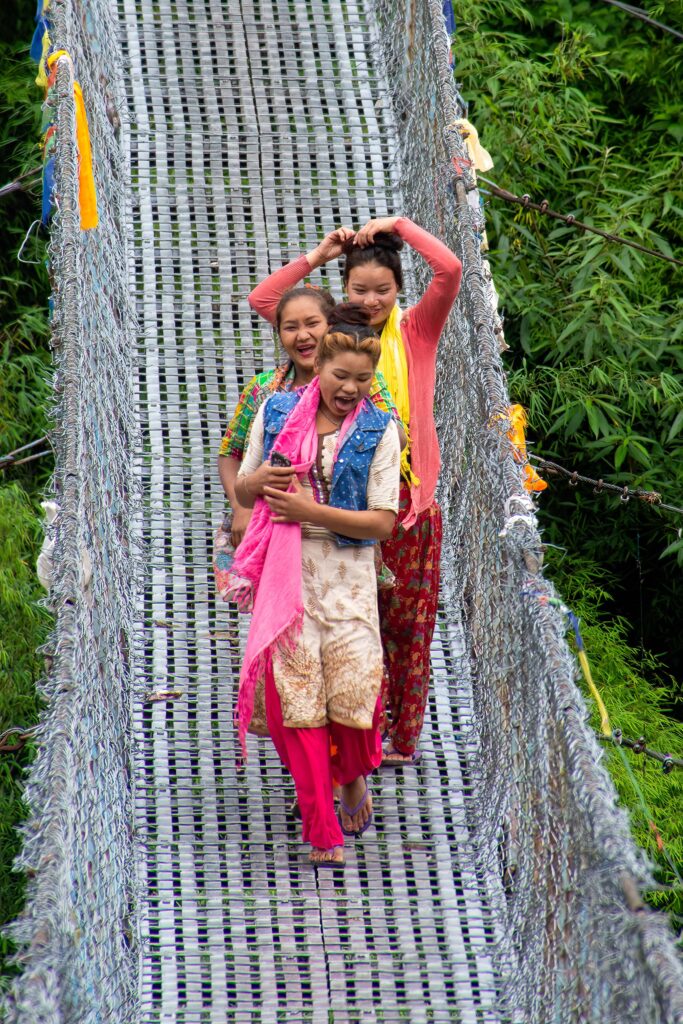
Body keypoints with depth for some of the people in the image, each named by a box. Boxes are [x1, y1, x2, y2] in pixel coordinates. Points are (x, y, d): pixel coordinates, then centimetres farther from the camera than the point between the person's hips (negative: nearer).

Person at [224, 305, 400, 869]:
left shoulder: (379, 431, 0)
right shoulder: (276, 414, 6)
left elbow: (382, 522, -5)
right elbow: (242, 491, 15)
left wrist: (311, 510, -15)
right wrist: (259, 480, -9)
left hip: (347, 573, -1)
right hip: (283, 570, 1)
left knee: (354, 684, -12)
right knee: (293, 690, -8)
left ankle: (354, 775, 23)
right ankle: (322, 829, -1)